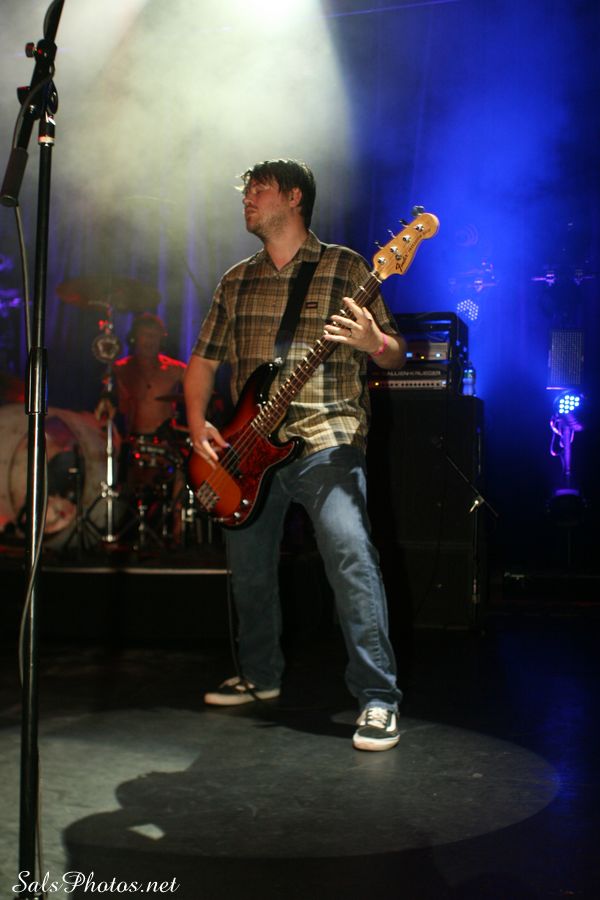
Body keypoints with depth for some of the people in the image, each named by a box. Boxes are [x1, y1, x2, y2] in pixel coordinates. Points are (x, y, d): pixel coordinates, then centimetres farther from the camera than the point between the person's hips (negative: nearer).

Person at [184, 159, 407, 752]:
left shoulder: (344, 267, 2)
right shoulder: (237, 281, 16)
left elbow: (395, 355, -1)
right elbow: (203, 359, 20)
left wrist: (374, 344, -24)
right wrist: (197, 423, 4)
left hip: (325, 440, -6)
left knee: (350, 557, -20)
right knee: (248, 568, 13)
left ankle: (377, 698, -11)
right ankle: (260, 675, 33)